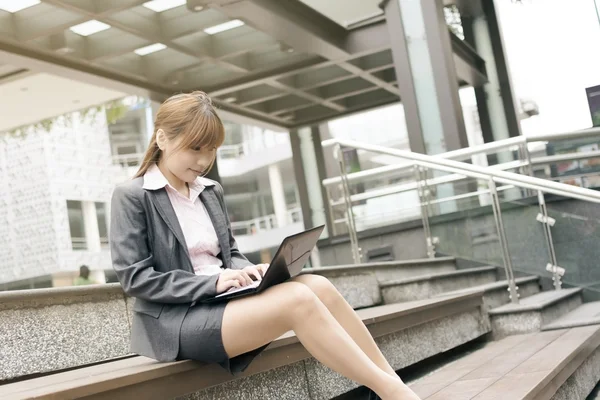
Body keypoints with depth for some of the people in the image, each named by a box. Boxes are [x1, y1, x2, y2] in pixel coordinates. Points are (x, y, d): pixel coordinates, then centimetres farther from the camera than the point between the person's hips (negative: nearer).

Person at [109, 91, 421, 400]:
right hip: (175, 321, -7)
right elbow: (134, 278, -12)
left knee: (317, 286, -19)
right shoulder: (131, 197, -6)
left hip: (222, 302, 7)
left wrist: (246, 270, -4)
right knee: (297, 300, -28)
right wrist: (211, 282, -20)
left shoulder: (211, 191, 14)